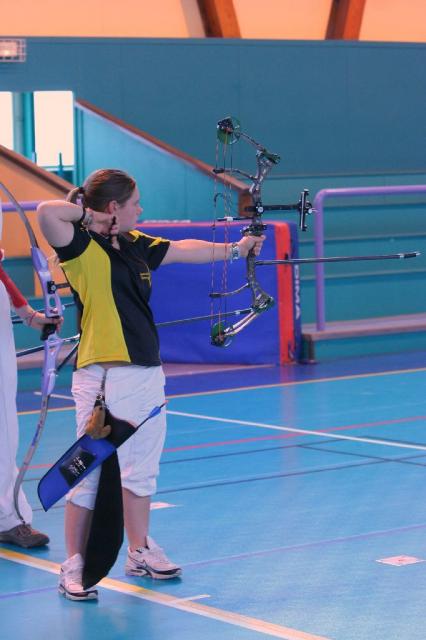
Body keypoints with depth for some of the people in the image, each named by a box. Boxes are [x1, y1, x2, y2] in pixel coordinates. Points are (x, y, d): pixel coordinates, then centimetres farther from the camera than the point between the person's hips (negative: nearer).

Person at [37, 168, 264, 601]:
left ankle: (140, 552, 30)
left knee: (140, 468, 17)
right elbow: (47, 213, -29)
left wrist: (235, 249, 36)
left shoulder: (136, 245, 13)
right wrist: (88, 215, -11)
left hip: (146, 374, 8)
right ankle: (74, 567, 5)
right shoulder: (81, 247, -10)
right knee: (91, 472, -4)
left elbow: (189, 250, 28)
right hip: (102, 376, -8)